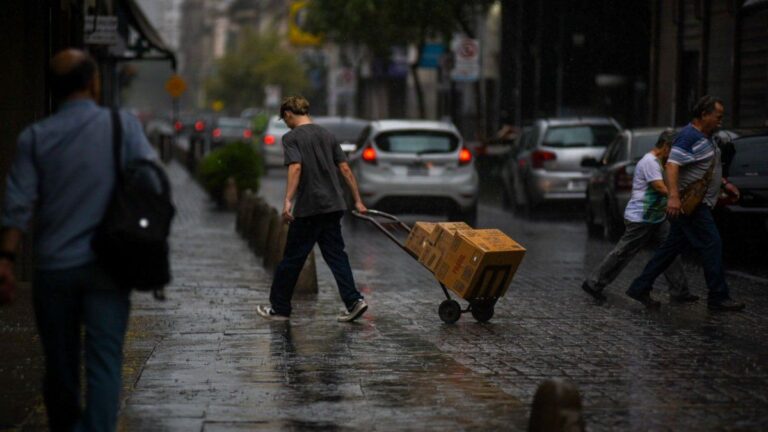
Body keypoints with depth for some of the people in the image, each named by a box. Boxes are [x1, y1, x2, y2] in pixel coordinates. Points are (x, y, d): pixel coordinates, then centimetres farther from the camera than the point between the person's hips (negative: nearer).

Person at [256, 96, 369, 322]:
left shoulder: (291, 137, -5)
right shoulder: (326, 135, 13)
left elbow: (296, 167, -20)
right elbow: (345, 169, 11)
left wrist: (287, 201, -26)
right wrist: (358, 200, 13)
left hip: (308, 208, -6)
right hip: (333, 205, 6)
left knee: (293, 258, 4)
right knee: (335, 254, 7)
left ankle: (279, 308, 13)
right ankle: (353, 301, -6)